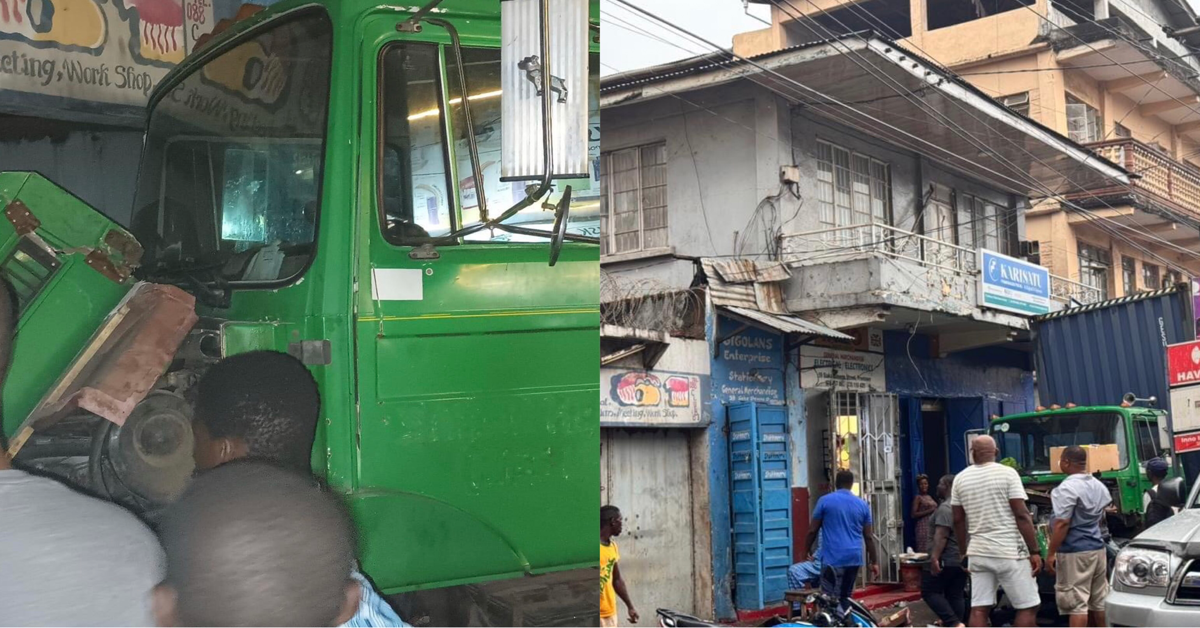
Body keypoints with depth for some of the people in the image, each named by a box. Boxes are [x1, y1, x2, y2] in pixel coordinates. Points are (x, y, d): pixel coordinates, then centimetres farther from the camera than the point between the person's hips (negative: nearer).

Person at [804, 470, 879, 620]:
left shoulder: (825, 501, -1)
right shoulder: (862, 505, 9)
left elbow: (813, 530, 1)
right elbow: (868, 537, 10)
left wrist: (807, 549, 16)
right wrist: (874, 562, 16)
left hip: (833, 558, -4)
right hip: (854, 558, 4)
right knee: (846, 598, 15)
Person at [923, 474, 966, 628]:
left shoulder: (946, 508, -15)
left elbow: (941, 535, -24)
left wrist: (934, 558, -27)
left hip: (945, 560, -9)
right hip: (961, 559, 9)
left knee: (930, 592, -4)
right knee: (956, 595, 9)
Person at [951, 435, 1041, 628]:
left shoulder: (960, 479, 7)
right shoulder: (1007, 473, -7)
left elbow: (958, 521, 10)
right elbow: (1022, 515, -11)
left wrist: (964, 552, 21)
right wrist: (1034, 551, -7)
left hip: (978, 552, 5)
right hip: (1009, 552, -5)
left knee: (979, 608, 4)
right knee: (1028, 606, 5)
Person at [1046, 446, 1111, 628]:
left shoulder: (1067, 488, -18)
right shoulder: (1099, 486, 11)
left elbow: (1062, 524, -21)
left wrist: (1050, 553, -18)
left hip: (1074, 553, -9)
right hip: (1097, 548, 9)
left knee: (1076, 603, -7)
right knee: (1100, 600, 15)